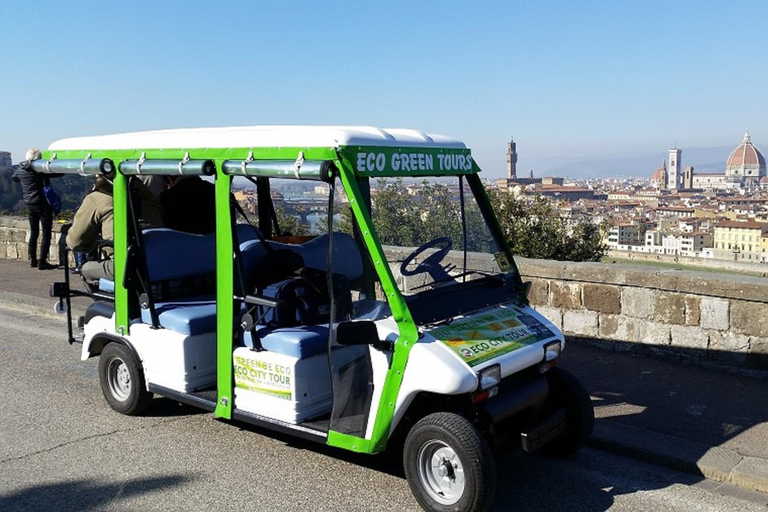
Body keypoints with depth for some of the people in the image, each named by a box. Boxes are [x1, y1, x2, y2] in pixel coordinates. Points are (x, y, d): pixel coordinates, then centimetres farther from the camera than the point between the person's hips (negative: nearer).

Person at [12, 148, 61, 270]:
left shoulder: (20, 169, 6)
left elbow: (14, 178, 26)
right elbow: (59, 173, -16)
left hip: (29, 204, 7)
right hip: (42, 204, -7)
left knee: (34, 232, 18)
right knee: (46, 233, -2)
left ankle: (32, 259, 22)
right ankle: (42, 261, -7)